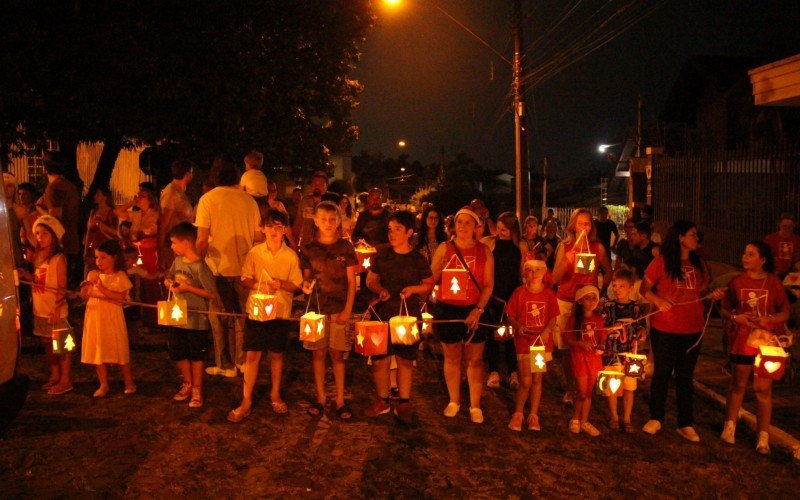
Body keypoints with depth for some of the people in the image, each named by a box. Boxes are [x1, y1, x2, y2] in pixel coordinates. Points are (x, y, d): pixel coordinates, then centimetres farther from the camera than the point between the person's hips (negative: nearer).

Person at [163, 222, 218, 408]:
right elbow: (169, 277, 20)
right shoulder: (177, 261, 2)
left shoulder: (200, 267, -18)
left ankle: (197, 390, 23)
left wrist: (188, 288, -22)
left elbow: (213, 294, -19)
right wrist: (169, 282, -4)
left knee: (196, 356, 8)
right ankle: (188, 384, 36)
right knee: (178, 354, 16)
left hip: (196, 320, -7)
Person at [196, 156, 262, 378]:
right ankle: (242, 360, 24)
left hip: (218, 268, -3)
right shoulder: (249, 200, -1)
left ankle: (225, 365, 16)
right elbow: (257, 236, 3)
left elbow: (202, 239, -13)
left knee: (220, 319, 9)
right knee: (242, 315, 15)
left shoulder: (208, 199, -9)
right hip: (244, 268, 3)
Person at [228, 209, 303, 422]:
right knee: (252, 354, -1)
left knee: (276, 354, 12)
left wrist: (282, 284, -19)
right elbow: (245, 279, 1)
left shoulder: (291, 256, -2)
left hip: (281, 311, 0)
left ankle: (275, 395, 30)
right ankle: (246, 401, 7)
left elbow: (297, 285, 0)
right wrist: (259, 286, -18)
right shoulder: (254, 253, -1)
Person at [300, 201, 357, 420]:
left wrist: (348, 310, -6)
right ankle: (320, 397, 18)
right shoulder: (309, 249, 2)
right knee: (318, 352, 6)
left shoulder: (345, 247, 0)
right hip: (316, 307, 1)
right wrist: (305, 284, -13)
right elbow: (306, 277, 10)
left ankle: (340, 400, 13)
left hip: (339, 309, -1)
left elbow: (351, 281, 1)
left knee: (337, 354, 3)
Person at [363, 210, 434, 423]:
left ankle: (404, 403, 20)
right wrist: (380, 290, -10)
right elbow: (371, 280, 10)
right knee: (380, 359, 2)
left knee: (406, 360, 7)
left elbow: (429, 284, 6)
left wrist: (413, 288, -13)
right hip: (383, 313, 1)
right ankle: (382, 400, 20)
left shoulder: (418, 259, -2)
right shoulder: (382, 255, 1)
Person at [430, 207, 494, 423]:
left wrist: (479, 309, -11)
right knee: (452, 357, 10)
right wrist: (440, 268, -18)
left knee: (475, 359, 4)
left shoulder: (484, 251, 2)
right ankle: (453, 401, 25)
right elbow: (431, 279, 3)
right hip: (448, 310, 0)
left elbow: (489, 284, 0)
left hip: (474, 310, 0)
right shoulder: (444, 248, 1)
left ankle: (475, 405, 15)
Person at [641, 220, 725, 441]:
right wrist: (658, 301, -22)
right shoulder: (661, 262, -8)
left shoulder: (698, 264, 7)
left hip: (692, 330, 4)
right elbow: (645, 288, -4)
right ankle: (656, 418, 25)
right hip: (664, 329, -4)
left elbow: (700, 293, 15)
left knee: (686, 376, 11)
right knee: (662, 373, 9)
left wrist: (713, 295, -5)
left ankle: (686, 424, 21)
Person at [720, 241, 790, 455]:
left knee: (763, 388, 0)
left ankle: (763, 437, 10)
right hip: (742, 341, 1)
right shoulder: (737, 281, 0)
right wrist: (736, 317, -14)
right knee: (738, 384, 11)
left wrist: (768, 319, -17)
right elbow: (724, 310, 6)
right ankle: (730, 425, 28)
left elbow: (785, 313, 1)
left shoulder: (774, 282, -3)